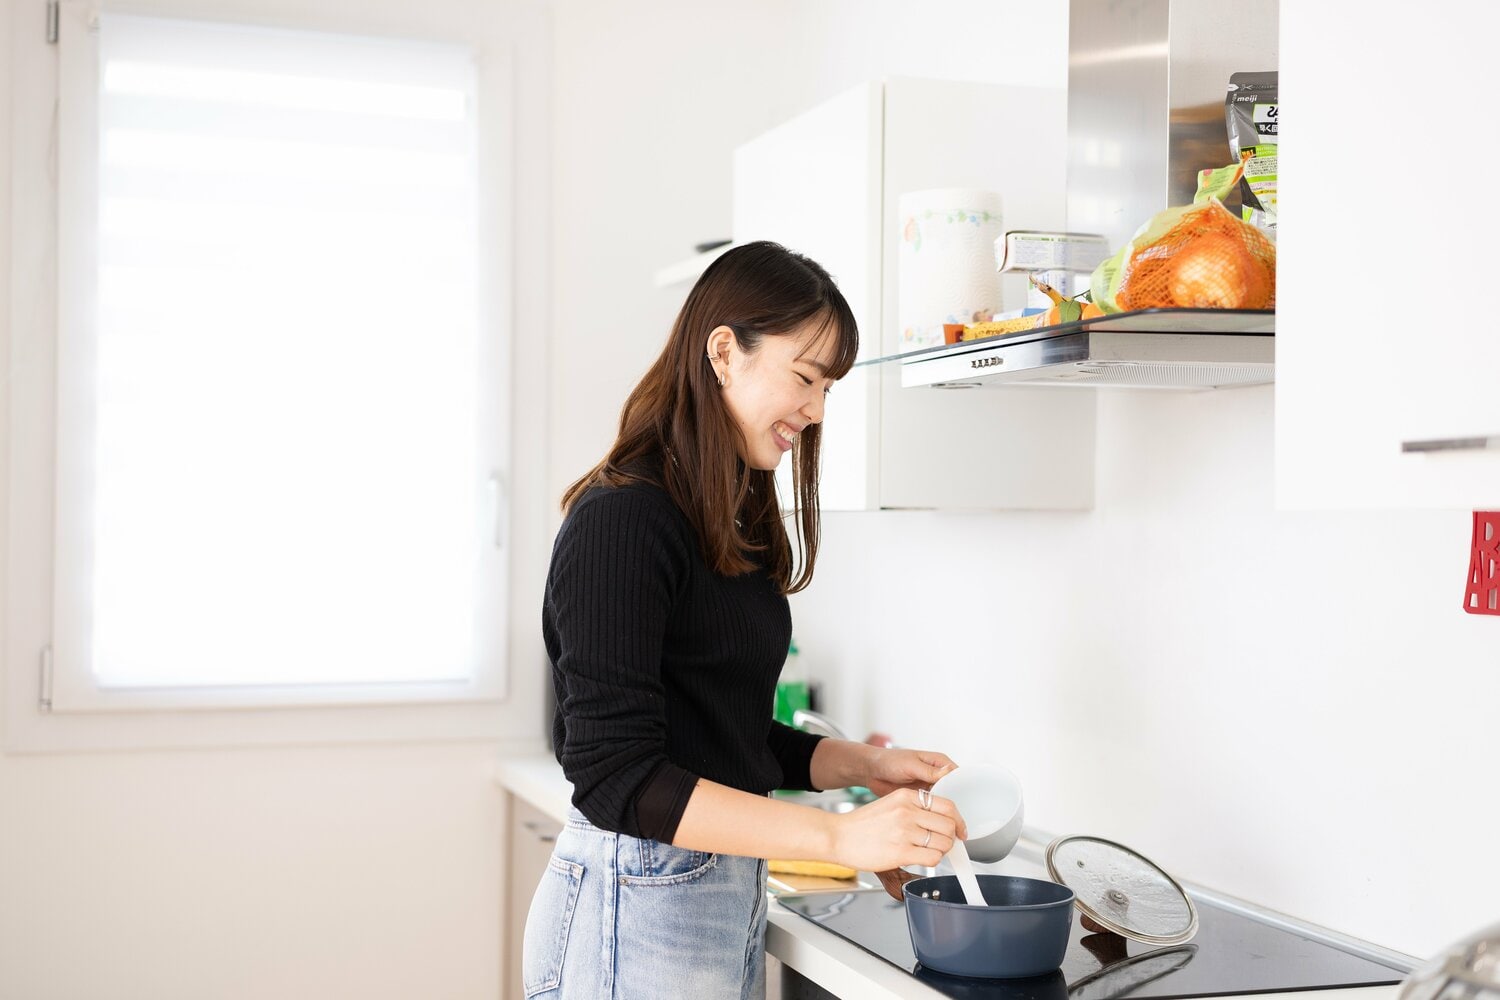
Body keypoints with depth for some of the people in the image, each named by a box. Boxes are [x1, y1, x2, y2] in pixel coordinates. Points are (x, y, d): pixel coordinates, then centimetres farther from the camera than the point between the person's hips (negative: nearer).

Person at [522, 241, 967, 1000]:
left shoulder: (735, 526, 10)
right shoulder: (621, 519, -17)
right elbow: (616, 777, -23)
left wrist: (863, 764, 1)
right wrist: (838, 837, -27)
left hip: (730, 896, 9)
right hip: (635, 905, -8)